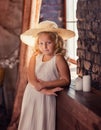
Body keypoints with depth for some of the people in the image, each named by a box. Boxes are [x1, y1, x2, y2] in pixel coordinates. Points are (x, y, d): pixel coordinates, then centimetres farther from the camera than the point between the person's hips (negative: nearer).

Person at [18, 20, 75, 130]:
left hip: (47, 99, -3)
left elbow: (66, 80, -14)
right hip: (31, 96, 3)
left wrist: (44, 84, -18)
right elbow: (31, 77, -10)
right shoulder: (35, 57, -1)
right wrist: (45, 90, -22)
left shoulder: (58, 58, -10)